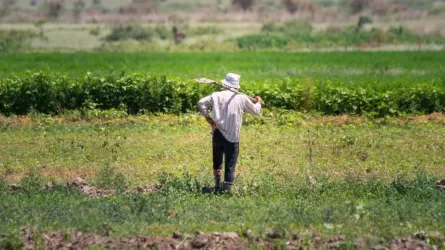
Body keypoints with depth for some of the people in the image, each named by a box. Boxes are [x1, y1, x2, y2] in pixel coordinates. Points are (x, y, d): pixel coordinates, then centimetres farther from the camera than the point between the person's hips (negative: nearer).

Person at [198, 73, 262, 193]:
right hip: (233, 136, -1)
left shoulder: (218, 95, -1)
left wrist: (206, 116, 3)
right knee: (230, 163, 4)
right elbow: (256, 111, 11)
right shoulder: (242, 98, -1)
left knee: (217, 160, 18)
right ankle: (227, 188, 2)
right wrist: (258, 102, 31)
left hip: (218, 133, 2)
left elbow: (201, 103, -8)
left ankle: (217, 185, 20)